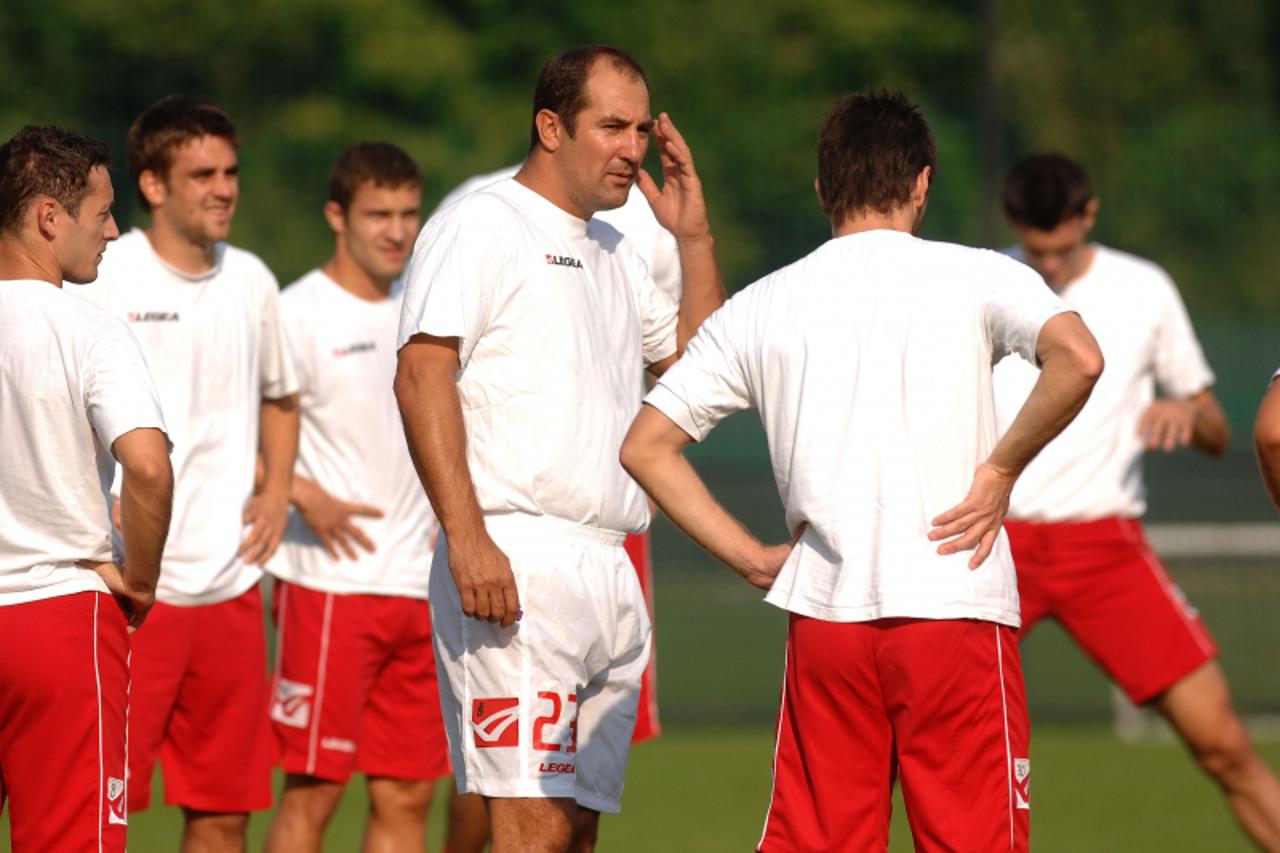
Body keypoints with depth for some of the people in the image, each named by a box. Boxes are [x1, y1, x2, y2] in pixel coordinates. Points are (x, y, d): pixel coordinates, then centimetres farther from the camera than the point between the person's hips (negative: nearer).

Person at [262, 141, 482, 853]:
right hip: (329, 582, -7)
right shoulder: (301, 315, -7)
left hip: (418, 586, 7)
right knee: (314, 790, -6)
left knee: (408, 796, 6)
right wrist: (305, 495, -22)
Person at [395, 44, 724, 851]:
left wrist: (695, 238, 14)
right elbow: (422, 373, -13)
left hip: (609, 572, 9)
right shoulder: (485, 225, -3)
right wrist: (466, 538, -22)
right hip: (516, 566, -9)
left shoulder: (616, 253, 22)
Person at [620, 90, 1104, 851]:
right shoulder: (976, 277, 1)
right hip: (956, 611, -3)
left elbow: (647, 447, 10)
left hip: (821, 614, 3)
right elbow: (1078, 360, -17)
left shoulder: (759, 309, 10)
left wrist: (754, 559, 9)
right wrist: (1000, 471, -5)